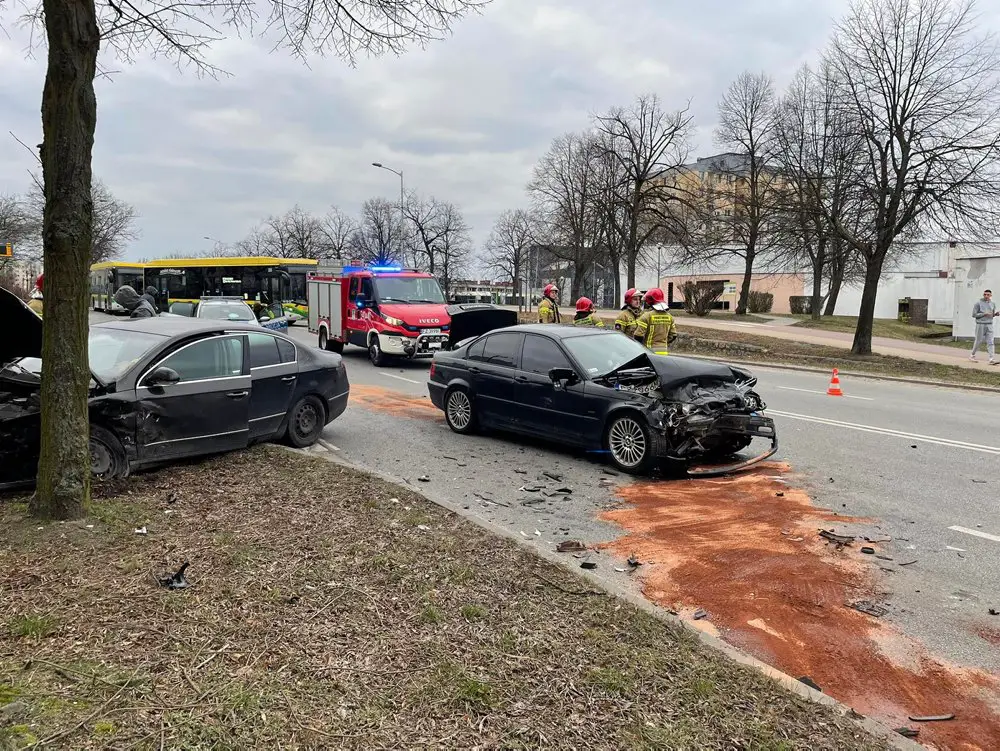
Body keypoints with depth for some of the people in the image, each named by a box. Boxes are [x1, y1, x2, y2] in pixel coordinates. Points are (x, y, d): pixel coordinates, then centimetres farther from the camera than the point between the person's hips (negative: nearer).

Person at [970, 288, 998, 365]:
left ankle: (992, 359, -11)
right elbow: (974, 314, -6)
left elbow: (992, 314, 20)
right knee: (979, 341, 4)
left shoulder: (993, 304, 11)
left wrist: (996, 314, -3)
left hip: (989, 325, 4)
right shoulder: (978, 304, -5)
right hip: (980, 325, -4)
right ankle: (972, 355, 22)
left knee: (990, 342, -5)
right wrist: (984, 314, -16)